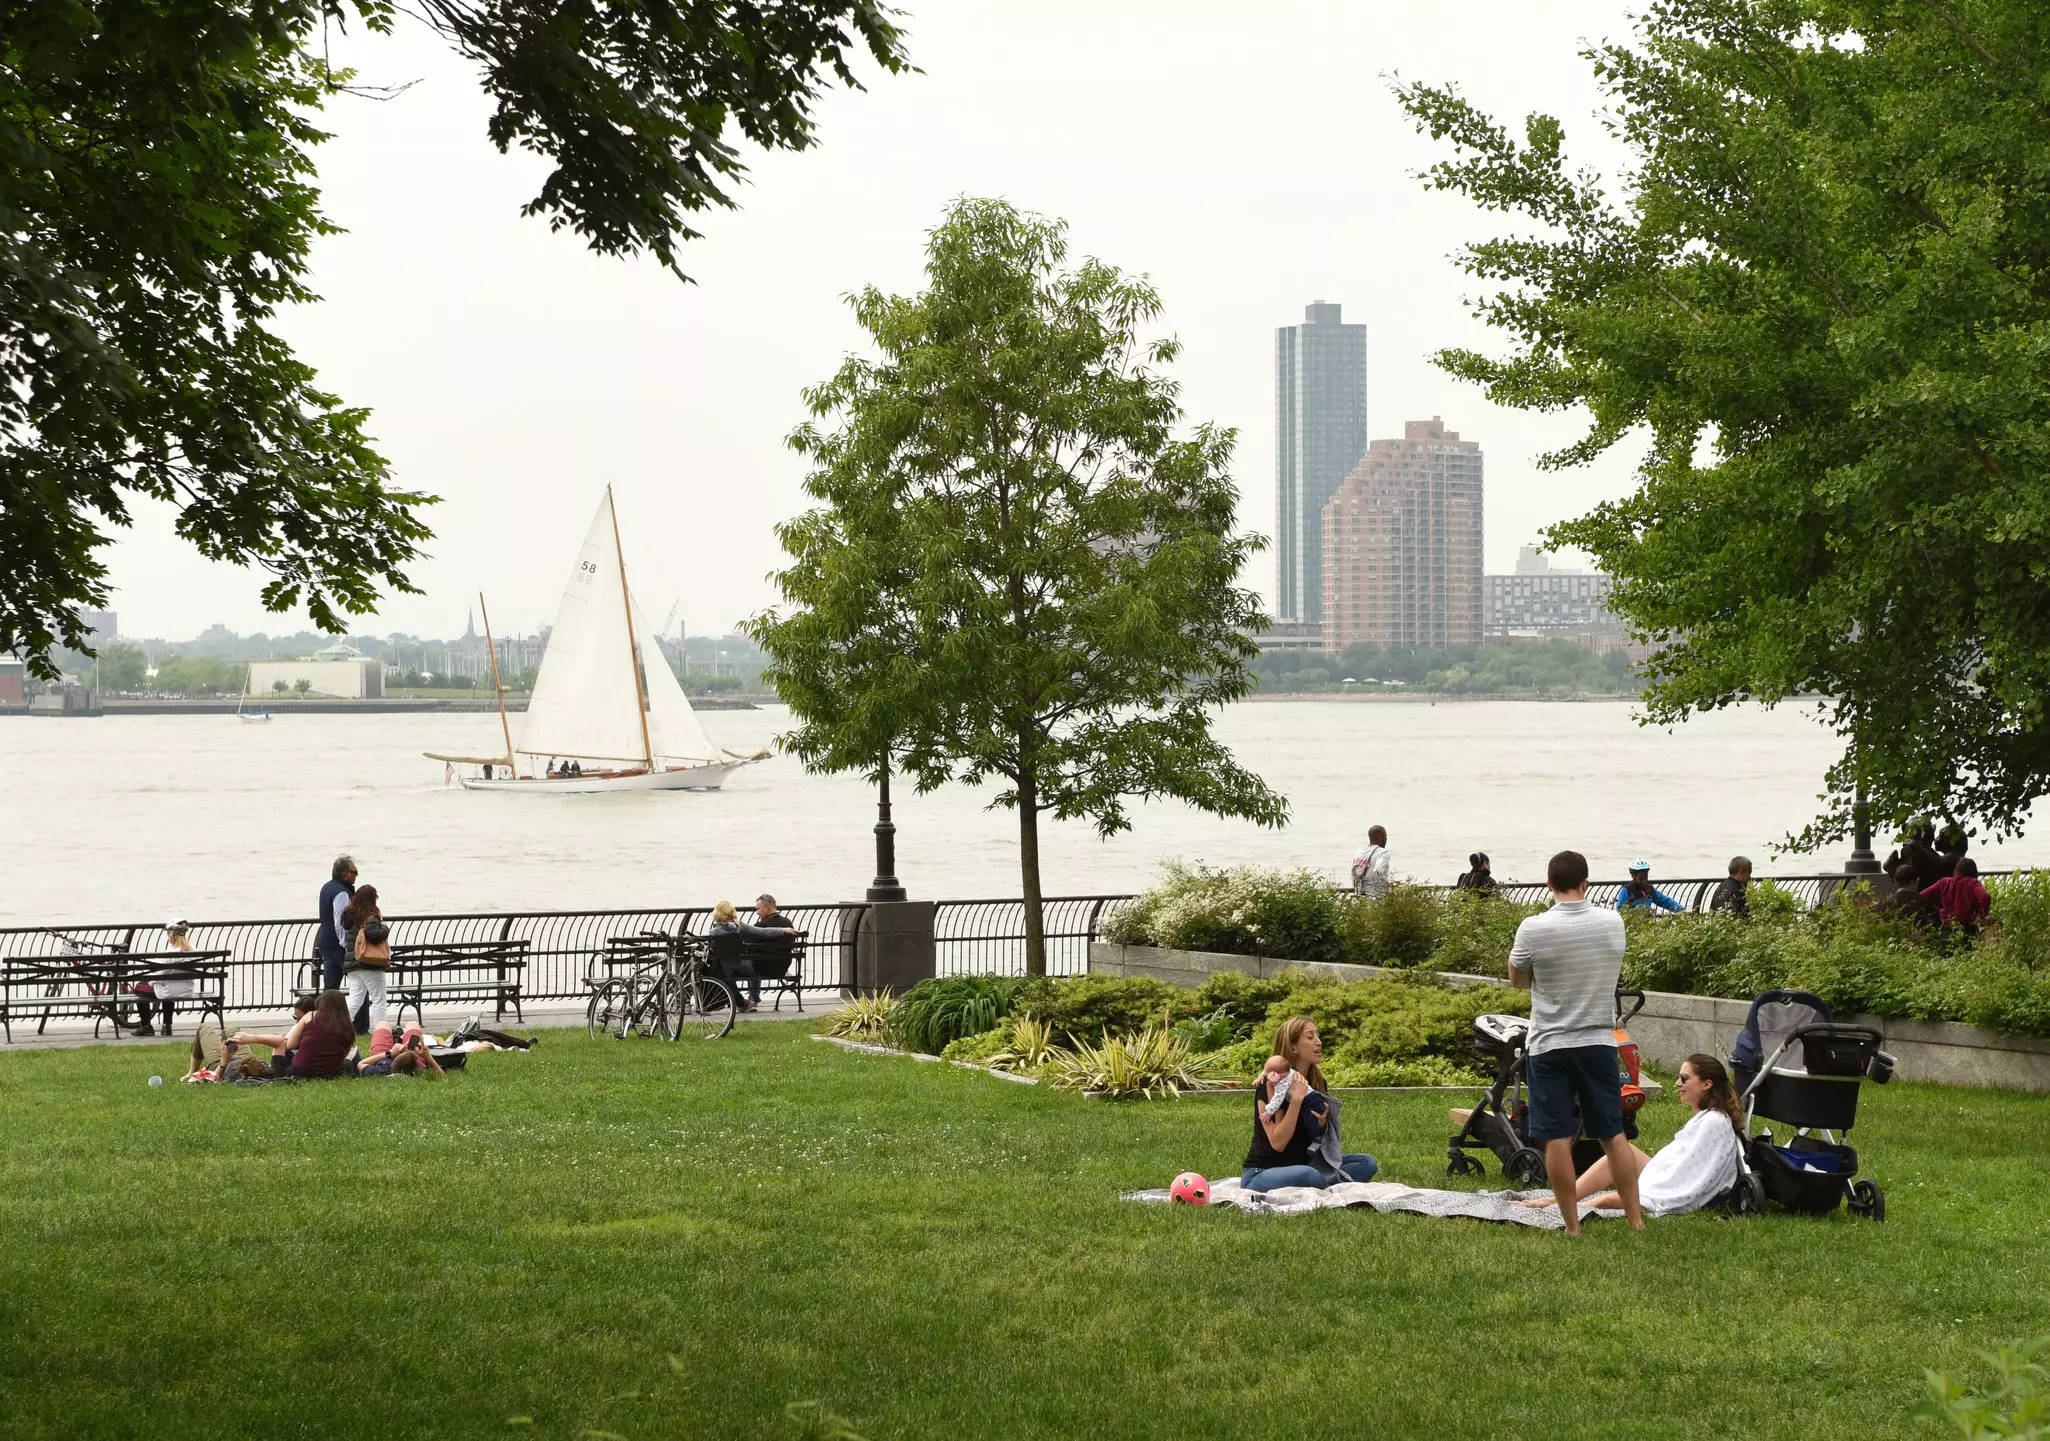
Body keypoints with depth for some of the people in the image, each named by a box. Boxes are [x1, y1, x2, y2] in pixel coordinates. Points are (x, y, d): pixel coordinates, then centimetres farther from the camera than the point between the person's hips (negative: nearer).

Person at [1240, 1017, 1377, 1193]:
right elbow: (1277, 1143, -22)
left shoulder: (1317, 1083, 6)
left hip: (1302, 1164, 7)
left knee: (1367, 1162, -7)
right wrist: (1296, 1099, -24)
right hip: (1262, 1173, -7)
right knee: (1306, 1175, -38)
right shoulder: (1269, 1086, -14)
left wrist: (1322, 1124, -7)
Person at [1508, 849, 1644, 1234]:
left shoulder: (1533, 930, -13)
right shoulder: (1613, 923, -2)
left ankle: (1572, 1226, 2)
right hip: (1599, 1042, 3)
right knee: (1614, 1135, 11)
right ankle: (1636, 1220, 12)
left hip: (1549, 1045, -3)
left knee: (1557, 1139, 1)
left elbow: (1517, 980, 2)